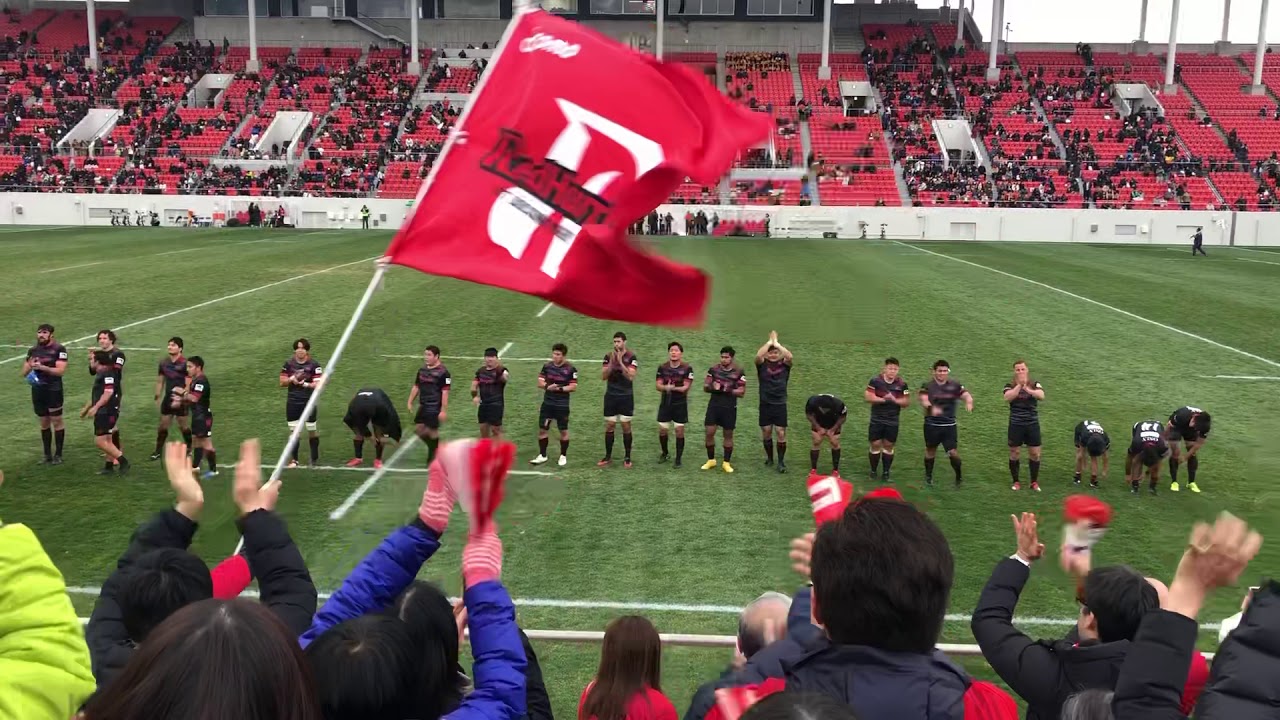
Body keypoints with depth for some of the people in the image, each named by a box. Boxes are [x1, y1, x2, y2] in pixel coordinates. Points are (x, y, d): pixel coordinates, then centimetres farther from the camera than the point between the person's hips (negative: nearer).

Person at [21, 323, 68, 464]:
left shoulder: (59, 349, -7)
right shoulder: (33, 350, 9)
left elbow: (60, 370, -16)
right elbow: (24, 372, 11)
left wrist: (42, 367, -26)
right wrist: (30, 365, -10)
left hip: (53, 390, -5)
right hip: (37, 390, 5)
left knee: (57, 421, 0)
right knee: (44, 422, 11)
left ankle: (58, 454, 7)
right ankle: (47, 454, 18)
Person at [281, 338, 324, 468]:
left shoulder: (314, 364, -9)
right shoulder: (289, 363, 2)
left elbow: (318, 384, -13)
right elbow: (282, 382, 6)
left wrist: (305, 384, -28)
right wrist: (291, 379, -14)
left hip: (309, 402, -3)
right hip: (292, 402, 3)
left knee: (312, 430, 6)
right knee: (293, 431, 7)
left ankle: (315, 458, 18)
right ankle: (294, 459, 16)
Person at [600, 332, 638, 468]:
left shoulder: (631, 357, -8)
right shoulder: (609, 356, 2)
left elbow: (631, 376, -18)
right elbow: (603, 376, -4)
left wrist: (620, 362, -25)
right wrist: (611, 362, -17)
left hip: (626, 396, -3)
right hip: (611, 396, 3)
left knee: (626, 426, 3)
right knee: (609, 426, 6)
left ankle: (627, 458, 12)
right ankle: (608, 457, 14)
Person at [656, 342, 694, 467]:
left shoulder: (687, 368, -8)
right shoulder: (662, 367, 1)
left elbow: (686, 387, -12)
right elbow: (658, 385, -2)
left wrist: (674, 388, -30)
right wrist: (666, 387, -24)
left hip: (680, 404, -3)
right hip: (665, 403, 3)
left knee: (679, 431, 0)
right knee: (662, 430, 7)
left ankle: (679, 458, 11)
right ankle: (665, 453, 30)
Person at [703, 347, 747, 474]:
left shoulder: (739, 372, -4)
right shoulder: (713, 369, 2)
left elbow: (741, 392, -5)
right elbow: (705, 387, 4)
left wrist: (728, 390, -20)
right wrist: (712, 387, -18)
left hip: (730, 408, -1)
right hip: (714, 406, 2)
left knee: (728, 435, 7)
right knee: (709, 433, 0)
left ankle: (727, 462, 18)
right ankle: (711, 460, 16)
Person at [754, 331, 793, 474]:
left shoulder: (784, 365, 0)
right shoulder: (762, 364, 0)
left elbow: (790, 357, -21)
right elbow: (758, 356, -22)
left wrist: (777, 343, -15)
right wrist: (769, 342, -15)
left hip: (780, 404, -1)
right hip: (765, 404, 1)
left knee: (781, 433, -3)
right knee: (766, 432, 9)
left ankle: (781, 461, 6)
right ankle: (769, 457, 28)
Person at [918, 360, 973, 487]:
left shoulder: (955, 385, 1)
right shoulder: (927, 386, -6)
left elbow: (966, 395, -3)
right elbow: (924, 400, -22)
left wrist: (968, 402, -28)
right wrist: (932, 407, -43)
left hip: (949, 425, 1)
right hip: (931, 425, -1)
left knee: (953, 452, -4)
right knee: (930, 450, 13)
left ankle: (959, 476, 18)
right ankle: (928, 476, 32)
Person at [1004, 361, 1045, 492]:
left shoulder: (1034, 385, 1)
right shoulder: (1010, 386, -2)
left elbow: (1041, 395, -19)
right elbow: (1007, 398, -23)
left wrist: (1027, 389, -33)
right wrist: (1019, 385, -29)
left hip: (1032, 424, 1)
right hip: (1016, 425, -1)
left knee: (1035, 454, 4)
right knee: (1014, 454, 5)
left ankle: (1034, 482, 20)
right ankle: (1016, 481, 20)